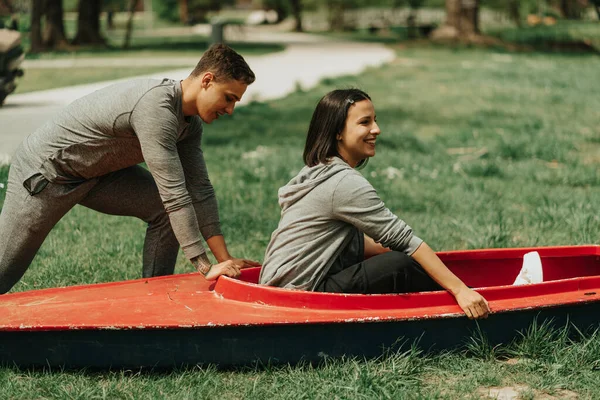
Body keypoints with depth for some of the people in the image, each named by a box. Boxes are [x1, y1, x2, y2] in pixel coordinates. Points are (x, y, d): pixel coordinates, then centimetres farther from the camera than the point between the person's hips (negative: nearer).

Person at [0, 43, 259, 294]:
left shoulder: (191, 121, -4)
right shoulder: (156, 106, -33)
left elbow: (200, 191, 0)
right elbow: (174, 193, -36)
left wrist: (225, 259, -6)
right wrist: (205, 267, -35)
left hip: (98, 171, 9)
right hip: (45, 170, -9)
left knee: (165, 210, -6)